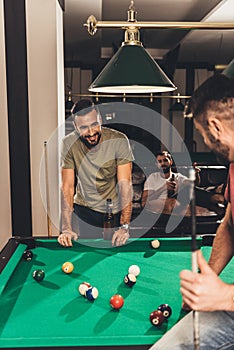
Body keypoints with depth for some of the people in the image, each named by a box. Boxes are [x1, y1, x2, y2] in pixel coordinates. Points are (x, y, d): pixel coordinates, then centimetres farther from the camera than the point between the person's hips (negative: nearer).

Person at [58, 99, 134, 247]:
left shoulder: (119, 140, -19)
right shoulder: (69, 143, -13)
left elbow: (125, 184, -22)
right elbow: (67, 186, -13)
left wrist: (124, 226, -31)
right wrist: (67, 228, -21)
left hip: (114, 212, -1)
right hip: (83, 210, 1)